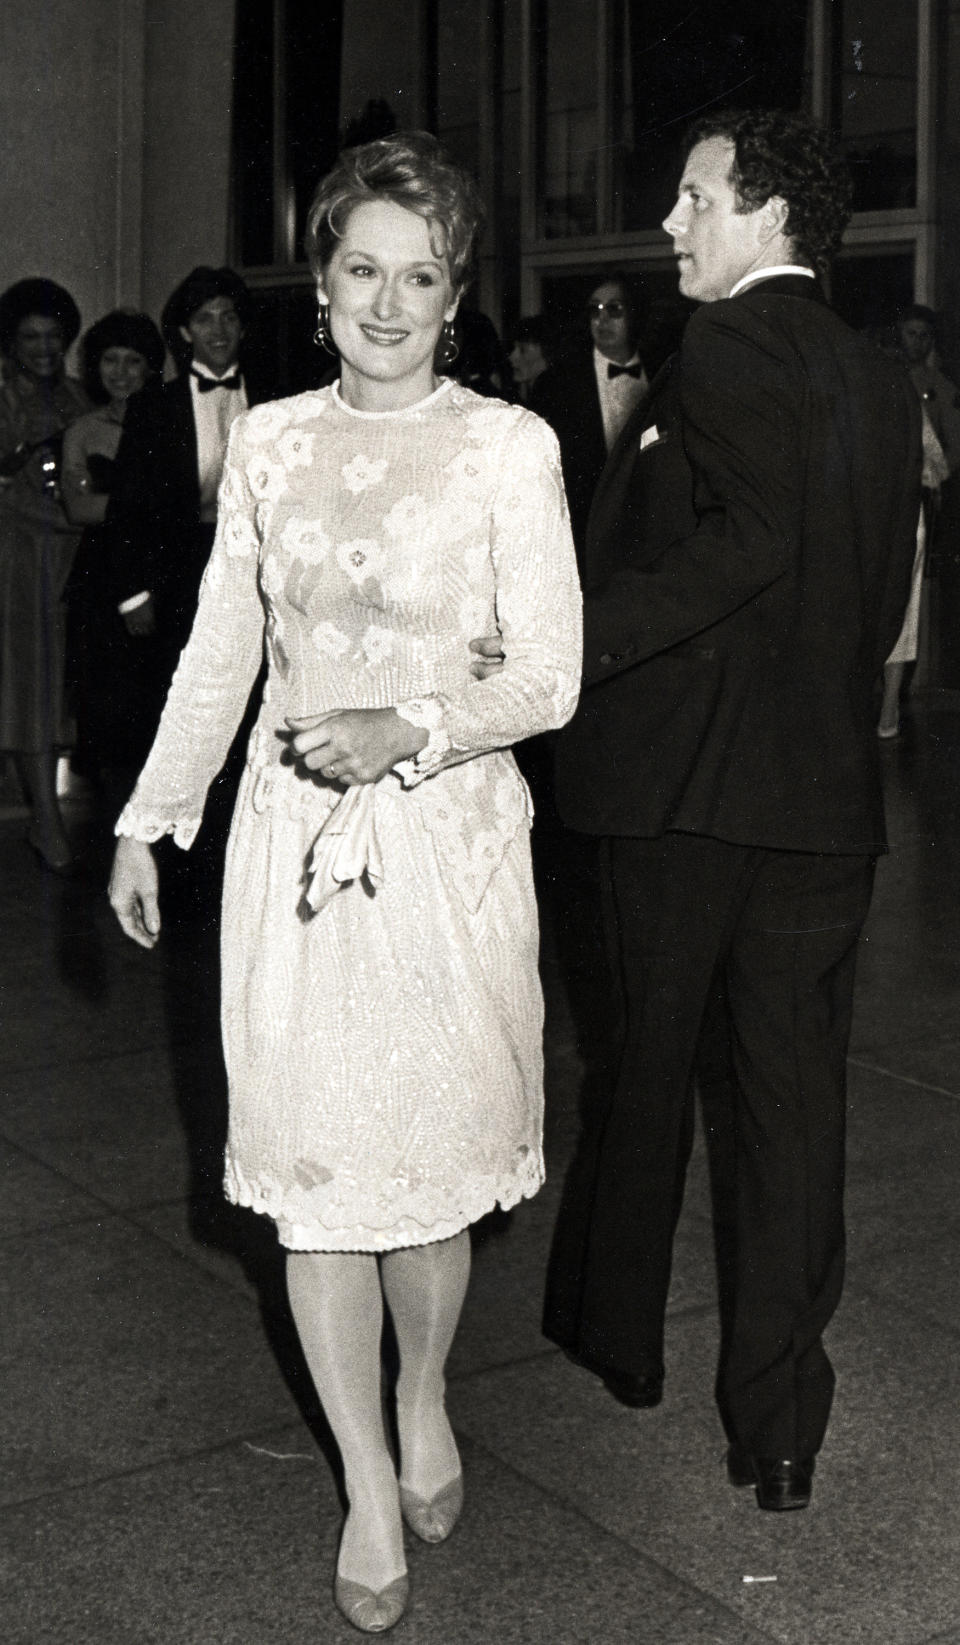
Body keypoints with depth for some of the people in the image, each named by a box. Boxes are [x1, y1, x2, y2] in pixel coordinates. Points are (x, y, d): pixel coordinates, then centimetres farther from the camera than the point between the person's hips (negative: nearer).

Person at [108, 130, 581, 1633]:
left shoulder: (510, 449, -4)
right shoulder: (268, 442, 6)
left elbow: (550, 677, -6)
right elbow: (218, 653, 12)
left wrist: (410, 729, -22)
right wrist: (149, 823, 12)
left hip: (449, 845, -2)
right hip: (294, 847, 3)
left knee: (435, 1156, 6)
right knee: (314, 1168, 4)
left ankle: (424, 1398, 37)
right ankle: (370, 1489, 21)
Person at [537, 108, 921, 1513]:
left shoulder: (726, 348, -11)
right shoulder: (882, 379, 11)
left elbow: (749, 544, -25)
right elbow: (884, 597, 13)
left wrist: (581, 639, -24)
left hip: (686, 771, -5)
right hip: (829, 789, 5)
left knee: (650, 1066, 12)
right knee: (796, 1093, 7)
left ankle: (615, 1331, 32)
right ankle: (779, 1422, 12)